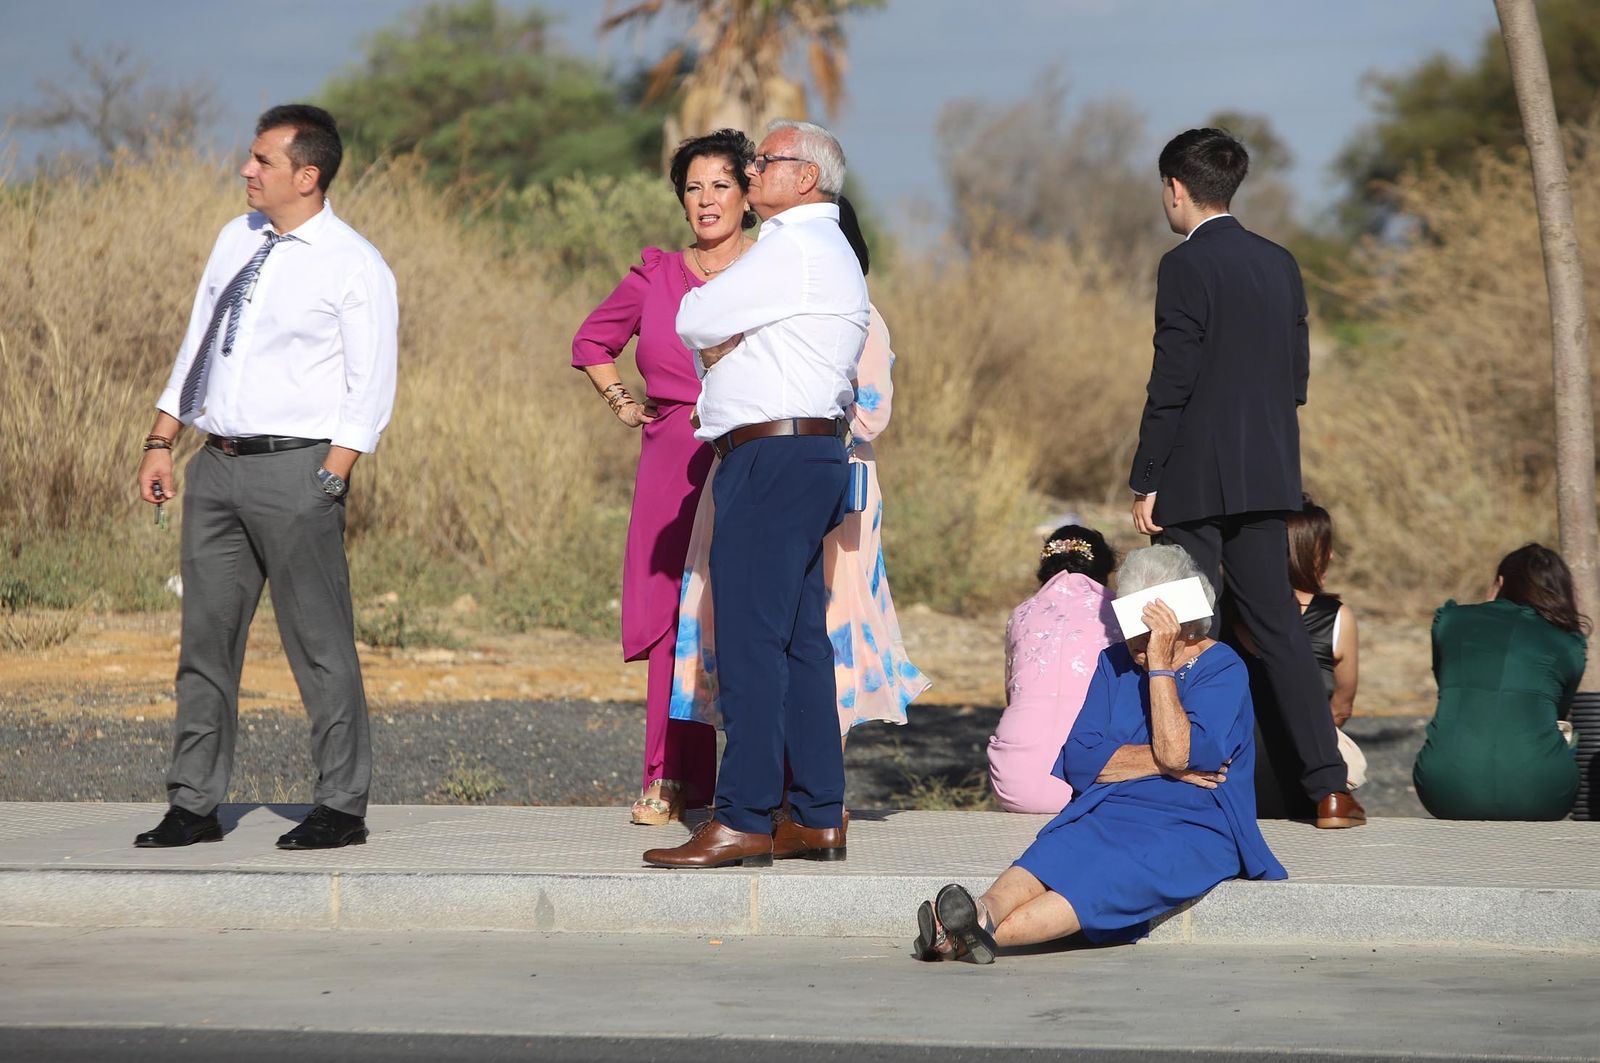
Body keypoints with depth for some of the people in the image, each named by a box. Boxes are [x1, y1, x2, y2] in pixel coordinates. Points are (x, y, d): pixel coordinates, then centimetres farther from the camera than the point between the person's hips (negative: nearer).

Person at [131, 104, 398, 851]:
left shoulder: (354, 267, -7)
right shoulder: (236, 240, 12)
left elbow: (370, 390, -9)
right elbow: (197, 345, 18)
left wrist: (329, 482, -16)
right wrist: (160, 443, 12)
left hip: (296, 465, -6)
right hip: (216, 464, 6)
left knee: (319, 644, -2)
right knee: (206, 637, 8)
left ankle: (342, 808, 5)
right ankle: (194, 806, 13)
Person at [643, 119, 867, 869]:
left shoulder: (793, 249, -11)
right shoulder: (827, 253, 23)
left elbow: (693, 322, -9)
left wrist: (719, 334, 10)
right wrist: (728, 342, 2)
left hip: (773, 459, -11)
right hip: (810, 455, 11)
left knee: (751, 638, -11)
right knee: (801, 638, 10)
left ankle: (744, 819, -13)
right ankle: (819, 815, 12)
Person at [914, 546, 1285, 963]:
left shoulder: (1223, 669, 1)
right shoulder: (1114, 663, 17)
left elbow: (1178, 753, -16)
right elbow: (1078, 762, 6)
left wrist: (1161, 664, -14)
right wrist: (1158, 760, -6)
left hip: (1194, 830, -5)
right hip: (1109, 814, 5)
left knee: (1114, 871, -36)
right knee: (1054, 854, -31)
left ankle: (987, 929, -59)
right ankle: (985, 910, -60)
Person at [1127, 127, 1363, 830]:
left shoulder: (1186, 265, -11)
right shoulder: (1280, 264, 11)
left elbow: (1171, 382, -14)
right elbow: (1296, 374, 14)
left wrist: (1145, 481, -10)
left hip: (1196, 481, -7)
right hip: (1265, 478, 7)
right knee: (1276, 623, 10)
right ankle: (1328, 785, 6)